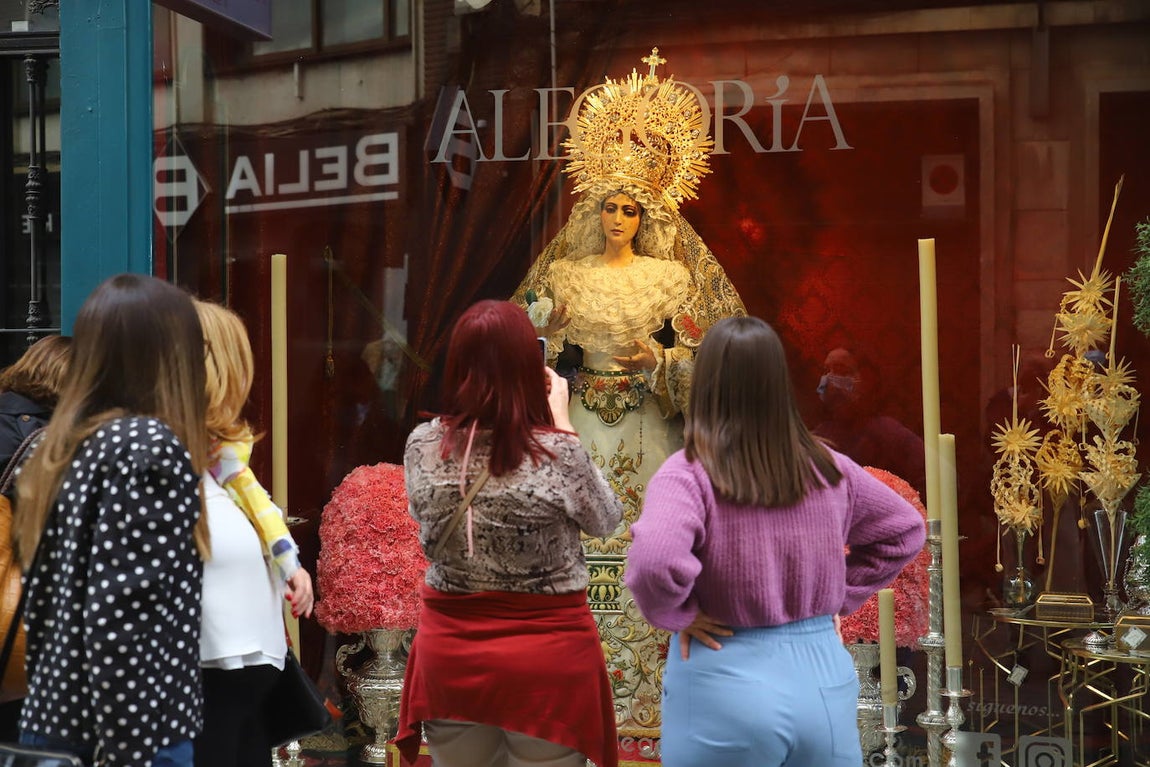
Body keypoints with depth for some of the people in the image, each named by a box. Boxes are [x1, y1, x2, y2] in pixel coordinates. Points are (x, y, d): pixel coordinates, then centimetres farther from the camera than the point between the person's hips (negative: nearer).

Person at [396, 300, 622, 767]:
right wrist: (562, 424, 6)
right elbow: (606, 520, 1)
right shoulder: (557, 454, -19)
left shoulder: (422, 446, -9)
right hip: (546, 658, -3)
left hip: (450, 653, 3)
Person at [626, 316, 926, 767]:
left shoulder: (689, 475, -15)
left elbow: (654, 562, -31)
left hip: (726, 690, -4)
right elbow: (904, 532, 16)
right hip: (823, 677, 4)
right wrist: (839, 598, 13)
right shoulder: (828, 469, 2)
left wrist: (675, 615, -12)